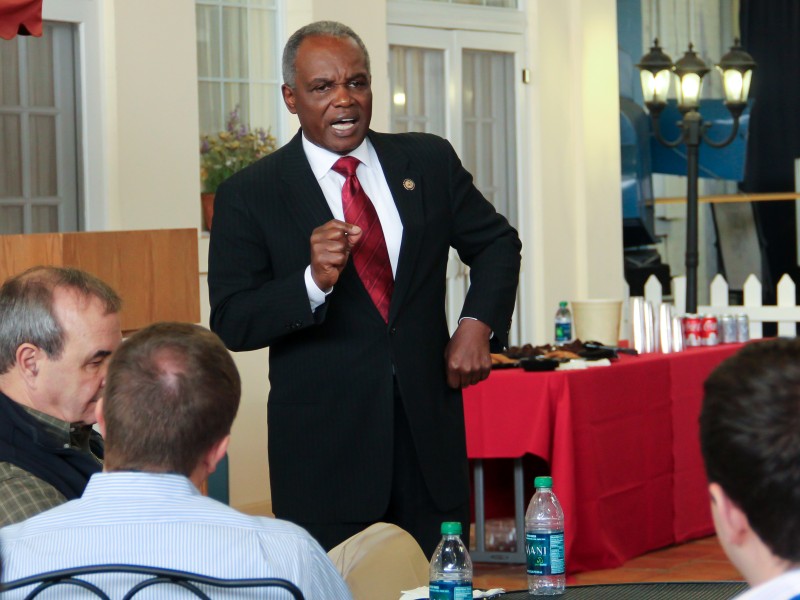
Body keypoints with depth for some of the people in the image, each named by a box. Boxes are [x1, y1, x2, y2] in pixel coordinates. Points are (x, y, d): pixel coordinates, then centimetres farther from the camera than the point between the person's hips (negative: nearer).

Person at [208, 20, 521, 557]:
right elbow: (230, 324, -7)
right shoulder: (251, 195, -2)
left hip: (428, 432, 3)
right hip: (323, 447, -3)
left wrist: (478, 323, 2)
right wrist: (313, 282, -23)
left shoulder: (429, 162, 8)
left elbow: (497, 242, 20)